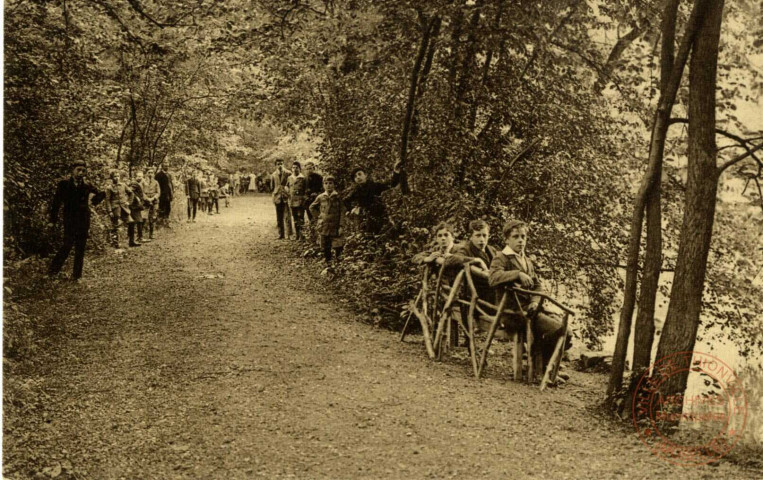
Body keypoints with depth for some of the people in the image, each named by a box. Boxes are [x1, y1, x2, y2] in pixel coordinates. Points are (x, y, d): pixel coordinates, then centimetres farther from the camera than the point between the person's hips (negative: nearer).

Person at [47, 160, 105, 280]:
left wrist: (93, 202, 1)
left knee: (80, 248, 3)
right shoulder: (64, 184, -1)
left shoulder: (86, 186, 6)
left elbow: (101, 194, 19)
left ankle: (77, 274, 10)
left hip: (83, 222, 3)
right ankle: (53, 269, 4)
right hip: (69, 220, -3)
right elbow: (56, 202, -2)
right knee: (67, 245, -11)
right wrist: (52, 220, -5)